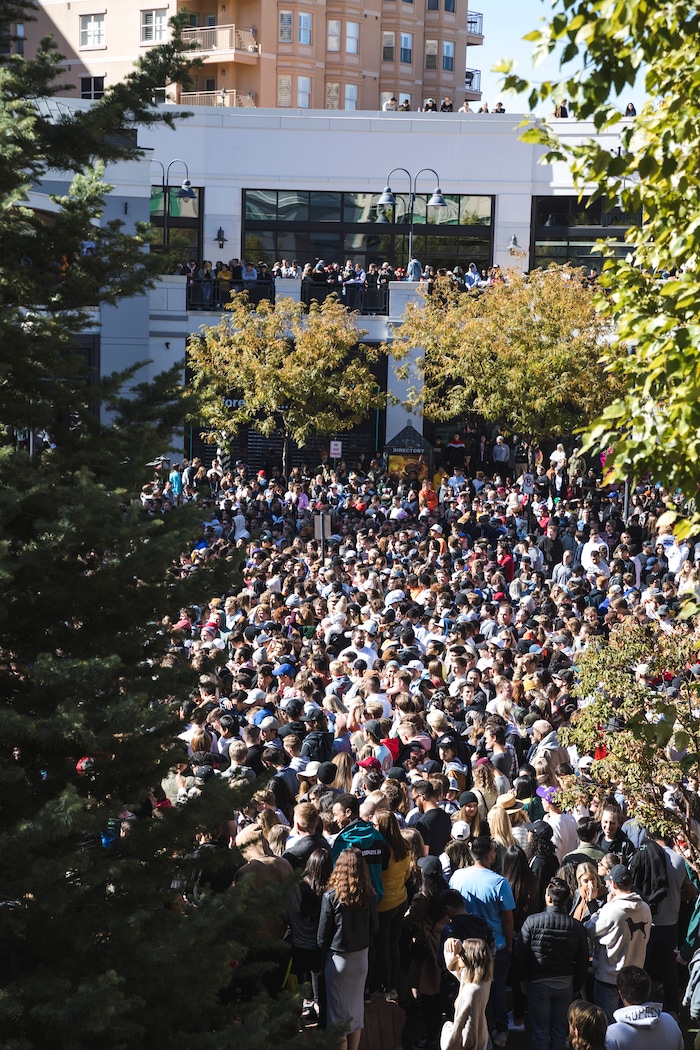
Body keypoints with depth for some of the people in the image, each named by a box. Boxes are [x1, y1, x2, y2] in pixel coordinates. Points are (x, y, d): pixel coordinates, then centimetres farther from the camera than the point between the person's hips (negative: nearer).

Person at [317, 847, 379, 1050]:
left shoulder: (331, 896, -17)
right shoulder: (368, 896, -8)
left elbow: (323, 934, -10)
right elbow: (374, 929, 3)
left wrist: (320, 961, 2)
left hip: (338, 958, -4)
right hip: (361, 957, 4)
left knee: (339, 1011, 6)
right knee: (356, 1007, 16)